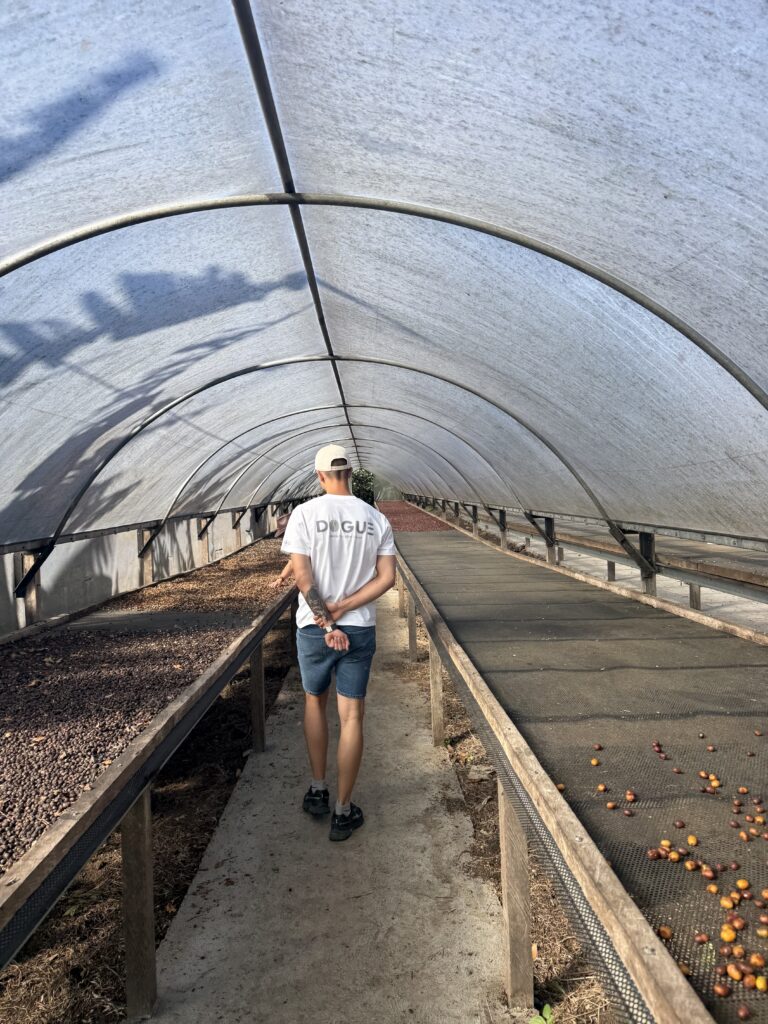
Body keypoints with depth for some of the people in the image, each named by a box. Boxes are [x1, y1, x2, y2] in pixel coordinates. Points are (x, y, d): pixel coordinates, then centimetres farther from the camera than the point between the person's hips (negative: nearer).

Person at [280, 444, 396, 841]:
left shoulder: (304, 514, -9)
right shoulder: (376, 519, -1)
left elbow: (302, 576, -15)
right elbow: (386, 578, -6)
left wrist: (326, 620, -11)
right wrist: (341, 610, -9)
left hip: (313, 629, -1)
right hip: (360, 630, 1)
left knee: (314, 701, 22)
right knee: (352, 716, 8)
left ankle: (317, 790, 30)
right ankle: (343, 811, 16)